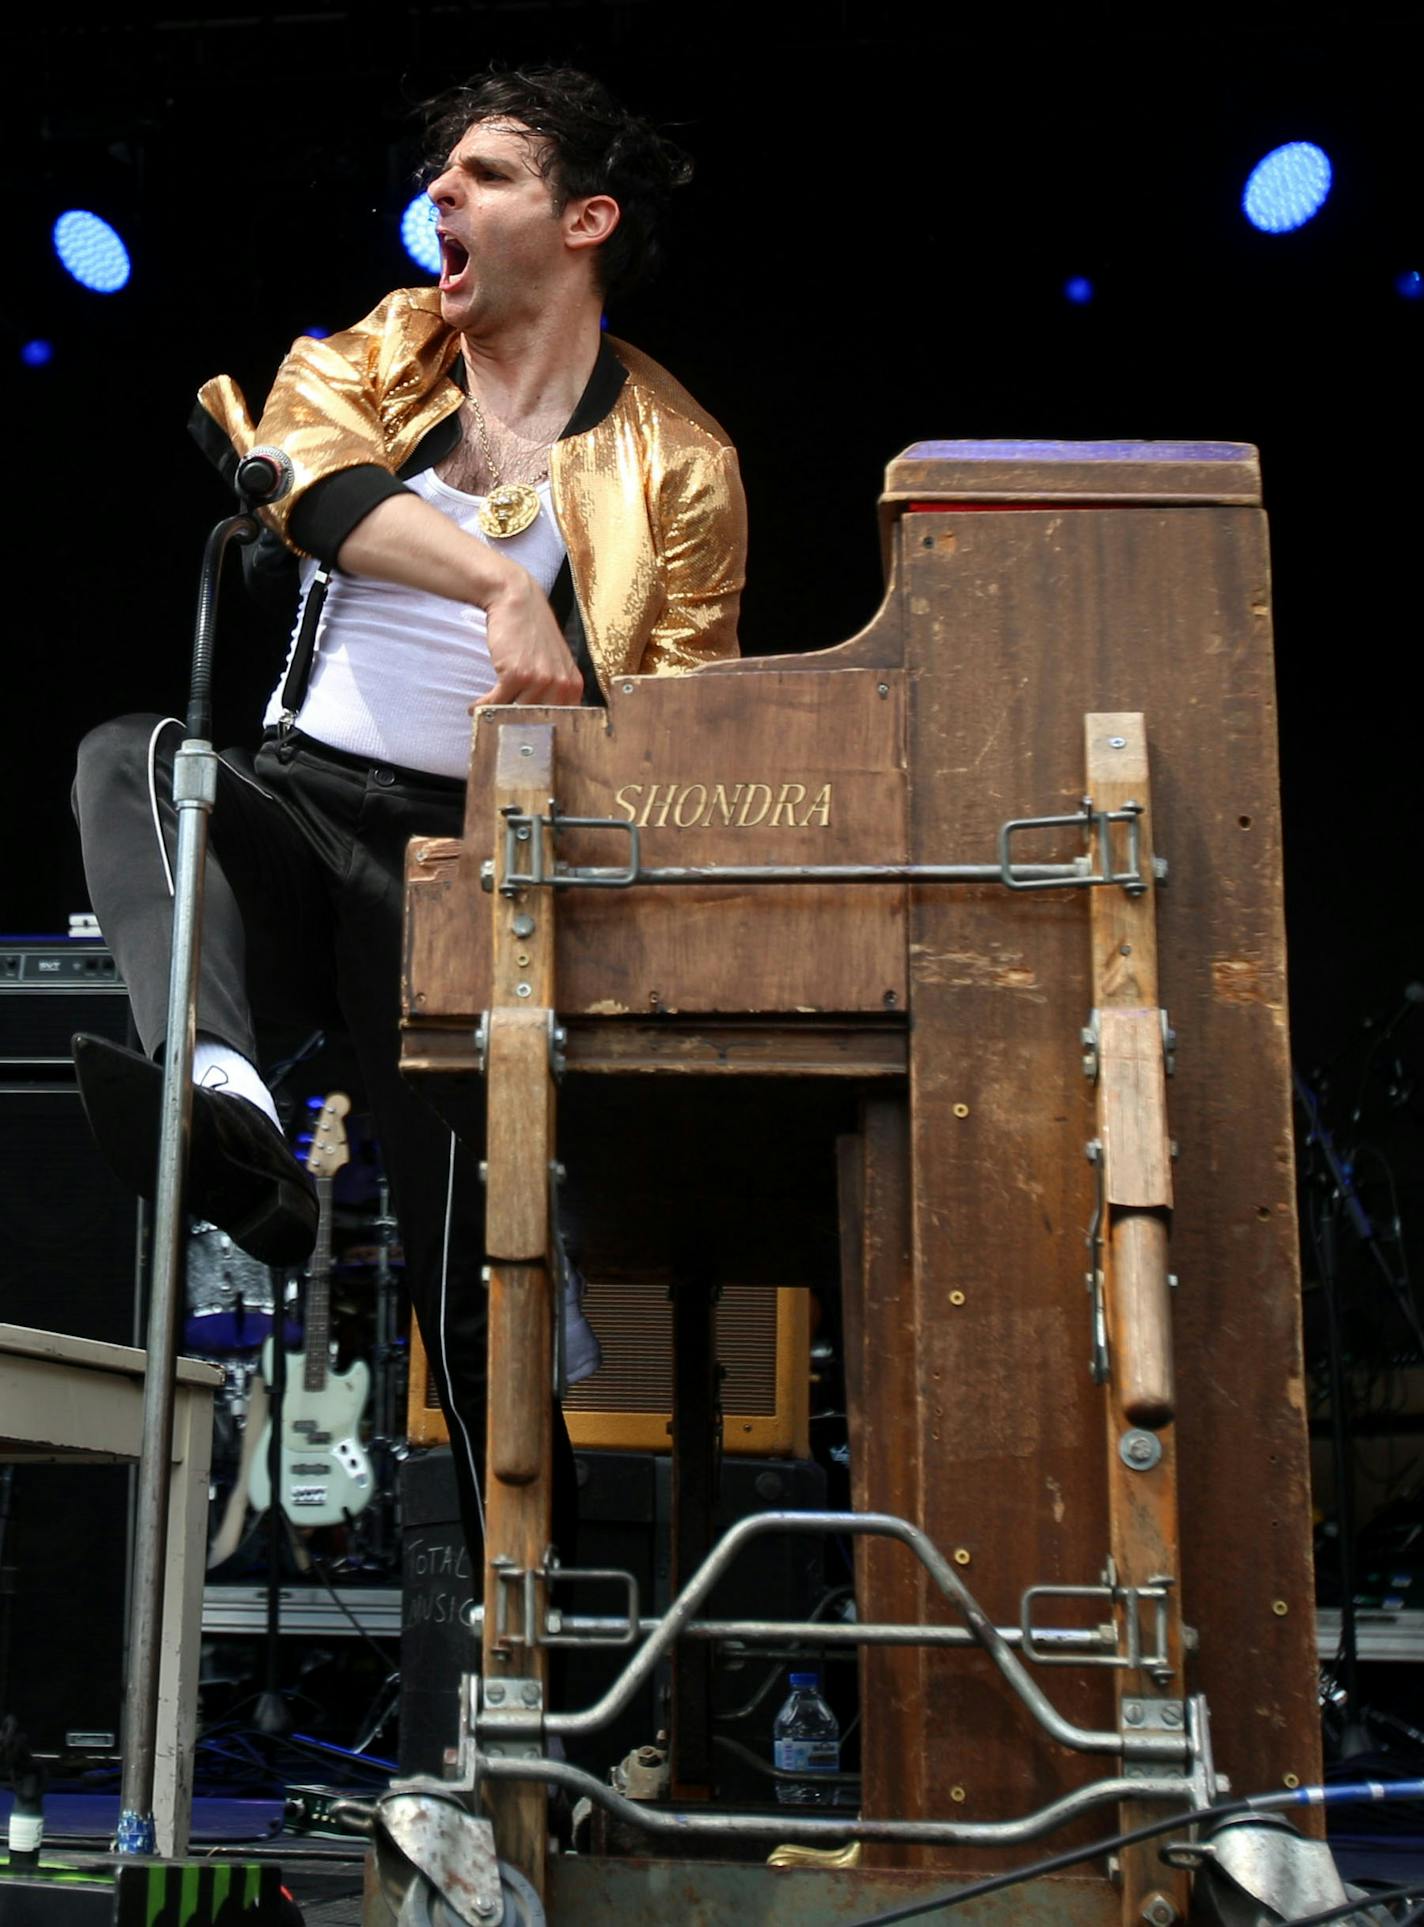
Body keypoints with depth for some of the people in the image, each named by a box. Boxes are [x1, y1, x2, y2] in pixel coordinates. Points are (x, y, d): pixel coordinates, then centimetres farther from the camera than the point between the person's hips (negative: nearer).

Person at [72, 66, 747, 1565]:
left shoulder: (676, 464, 7)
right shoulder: (371, 354, 13)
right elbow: (312, 482, -12)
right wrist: (502, 583, -30)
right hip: (293, 799, 3)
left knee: (470, 1260, -14)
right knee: (128, 760, -29)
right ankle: (224, 1104, -47)